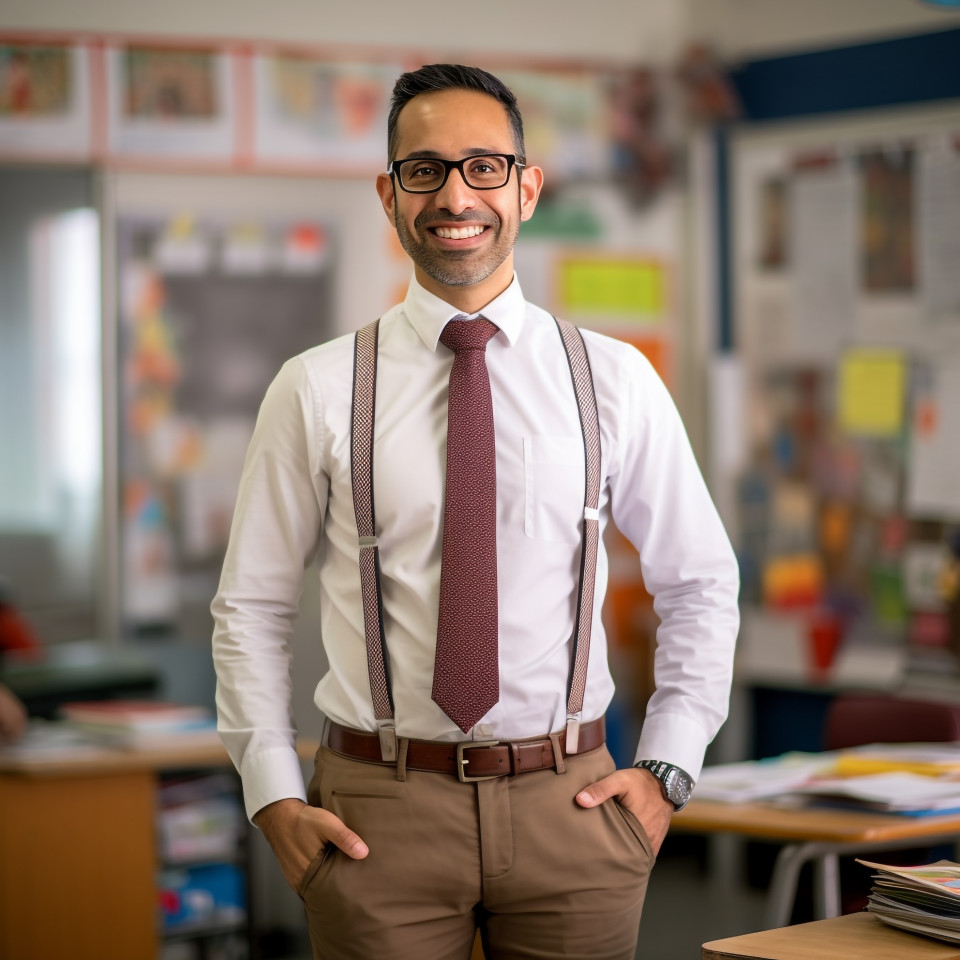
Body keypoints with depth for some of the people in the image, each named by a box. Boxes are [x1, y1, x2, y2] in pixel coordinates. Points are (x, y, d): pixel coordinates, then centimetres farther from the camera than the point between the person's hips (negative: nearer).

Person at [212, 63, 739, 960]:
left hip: (571, 807, 1)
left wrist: (666, 771, 4)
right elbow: (251, 609, 4)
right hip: (377, 816, -1)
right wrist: (276, 801, -3)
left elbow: (701, 585, 11)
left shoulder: (615, 380, 3)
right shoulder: (316, 391, -1)